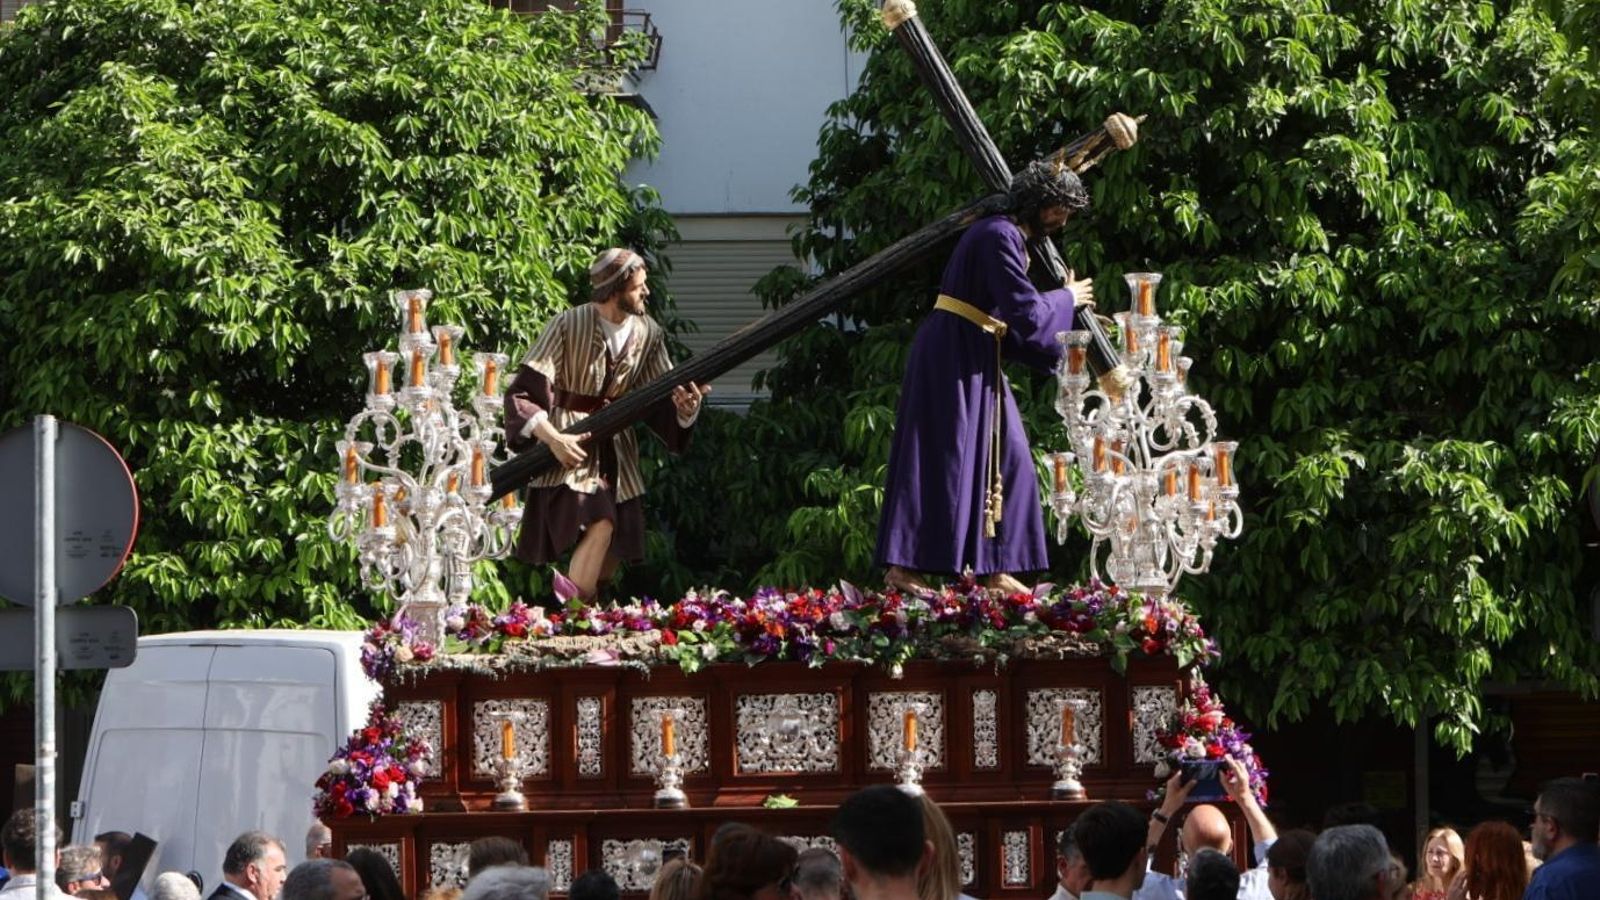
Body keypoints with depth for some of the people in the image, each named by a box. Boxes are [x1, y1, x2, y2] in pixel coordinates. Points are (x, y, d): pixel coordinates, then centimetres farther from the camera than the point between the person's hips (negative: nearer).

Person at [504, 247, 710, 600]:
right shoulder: (569, 326, -14)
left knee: (613, 549, 5)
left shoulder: (648, 334, 2)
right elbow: (521, 394, -14)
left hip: (617, 449, 6)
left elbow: (661, 400, 4)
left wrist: (684, 406, -19)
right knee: (599, 524, -25)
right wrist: (554, 439, -25)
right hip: (570, 448, -6)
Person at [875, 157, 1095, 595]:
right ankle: (902, 568, -8)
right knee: (942, 459, -9)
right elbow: (1025, 311, -20)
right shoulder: (1000, 237, -16)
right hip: (953, 357, -10)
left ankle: (995, 570, 11)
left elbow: (1013, 317, 20)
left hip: (975, 362, 10)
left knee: (1004, 458, 9)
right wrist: (1066, 299, -3)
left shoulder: (1011, 239, 17)